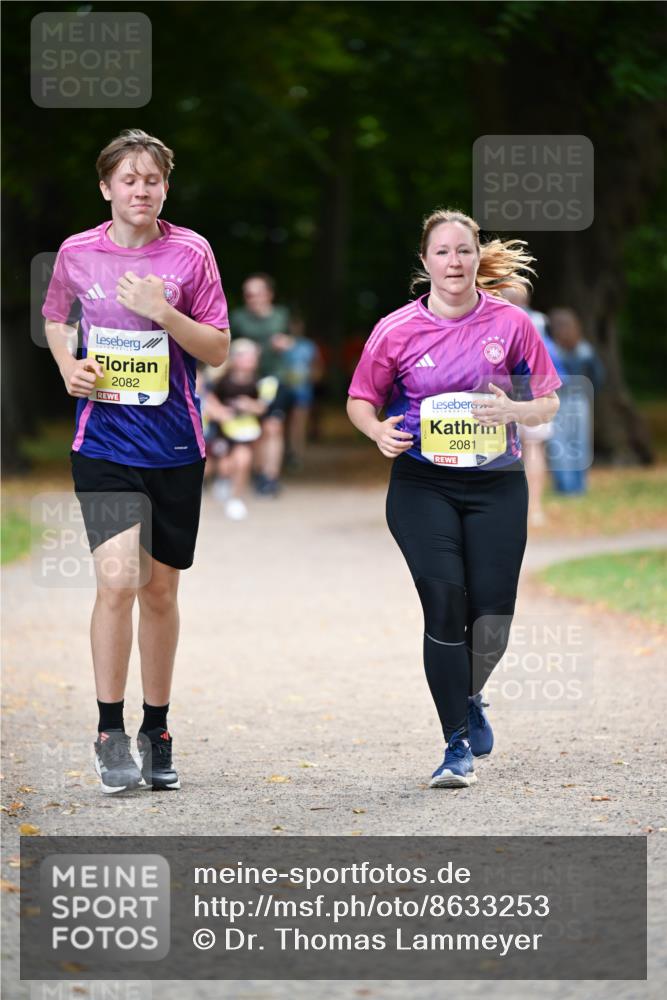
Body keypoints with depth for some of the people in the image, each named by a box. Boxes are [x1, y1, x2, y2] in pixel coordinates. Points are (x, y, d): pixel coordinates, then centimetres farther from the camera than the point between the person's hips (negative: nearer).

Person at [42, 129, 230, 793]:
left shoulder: (190, 253, -1)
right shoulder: (77, 254, 1)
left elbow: (218, 350, -1)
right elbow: (56, 319, 20)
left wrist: (164, 313, -16)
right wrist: (67, 365, 0)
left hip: (174, 445, 1)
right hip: (104, 440, -1)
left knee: (160, 589, 9)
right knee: (118, 580, -16)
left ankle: (156, 729, 23)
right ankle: (110, 731, -4)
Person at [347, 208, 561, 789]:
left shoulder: (511, 323, 1)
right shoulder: (397, 330, -1)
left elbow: (548, 404, 6)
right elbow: (360, 401, 9)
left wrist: (515, 410, -16)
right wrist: (379, 430, -13)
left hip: (497, 484, 1)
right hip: (422, 485, -1)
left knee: (493, 614, -5)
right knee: (445, 603, -14)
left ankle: (469, 698, 30)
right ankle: (458, 745, -6)